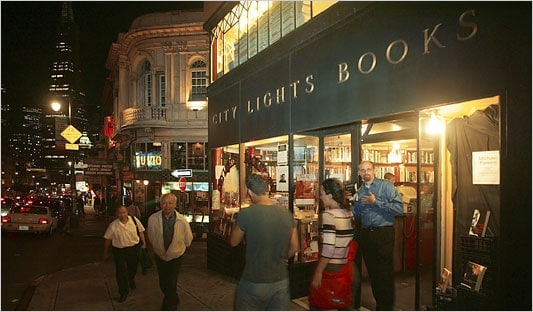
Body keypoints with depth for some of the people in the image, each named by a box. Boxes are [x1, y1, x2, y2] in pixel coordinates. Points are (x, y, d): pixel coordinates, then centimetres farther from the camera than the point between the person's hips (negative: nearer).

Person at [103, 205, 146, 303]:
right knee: (121, 271, -3)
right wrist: (106, 253, 5)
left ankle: (131, 280, 54)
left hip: (134, 248, 2)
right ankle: (123, 292, 17)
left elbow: (140, 231, 4)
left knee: (133, 268, 21)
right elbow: (108, 239, -1)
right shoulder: (113, 225, -11)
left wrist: (144, 243, 4)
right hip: (119, 251, -2)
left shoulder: (134, 220, -8)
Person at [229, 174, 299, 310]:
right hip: (281, 282, 3)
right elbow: (294, 247, 4)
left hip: (253, 283, -3)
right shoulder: (286, 213, -5)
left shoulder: (246, 213, -18)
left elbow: (233, 242, -3)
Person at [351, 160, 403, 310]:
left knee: (385, 273, 1)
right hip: (366, 234, 5)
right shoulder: (359, 191, 12)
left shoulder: (386, 186, -5)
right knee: (372, 271, 13)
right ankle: (379, 302, 28)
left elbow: (399, 208, -16)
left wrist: (376, 202, -17)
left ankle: (387, 306, 15)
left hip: (384, 234, -5)